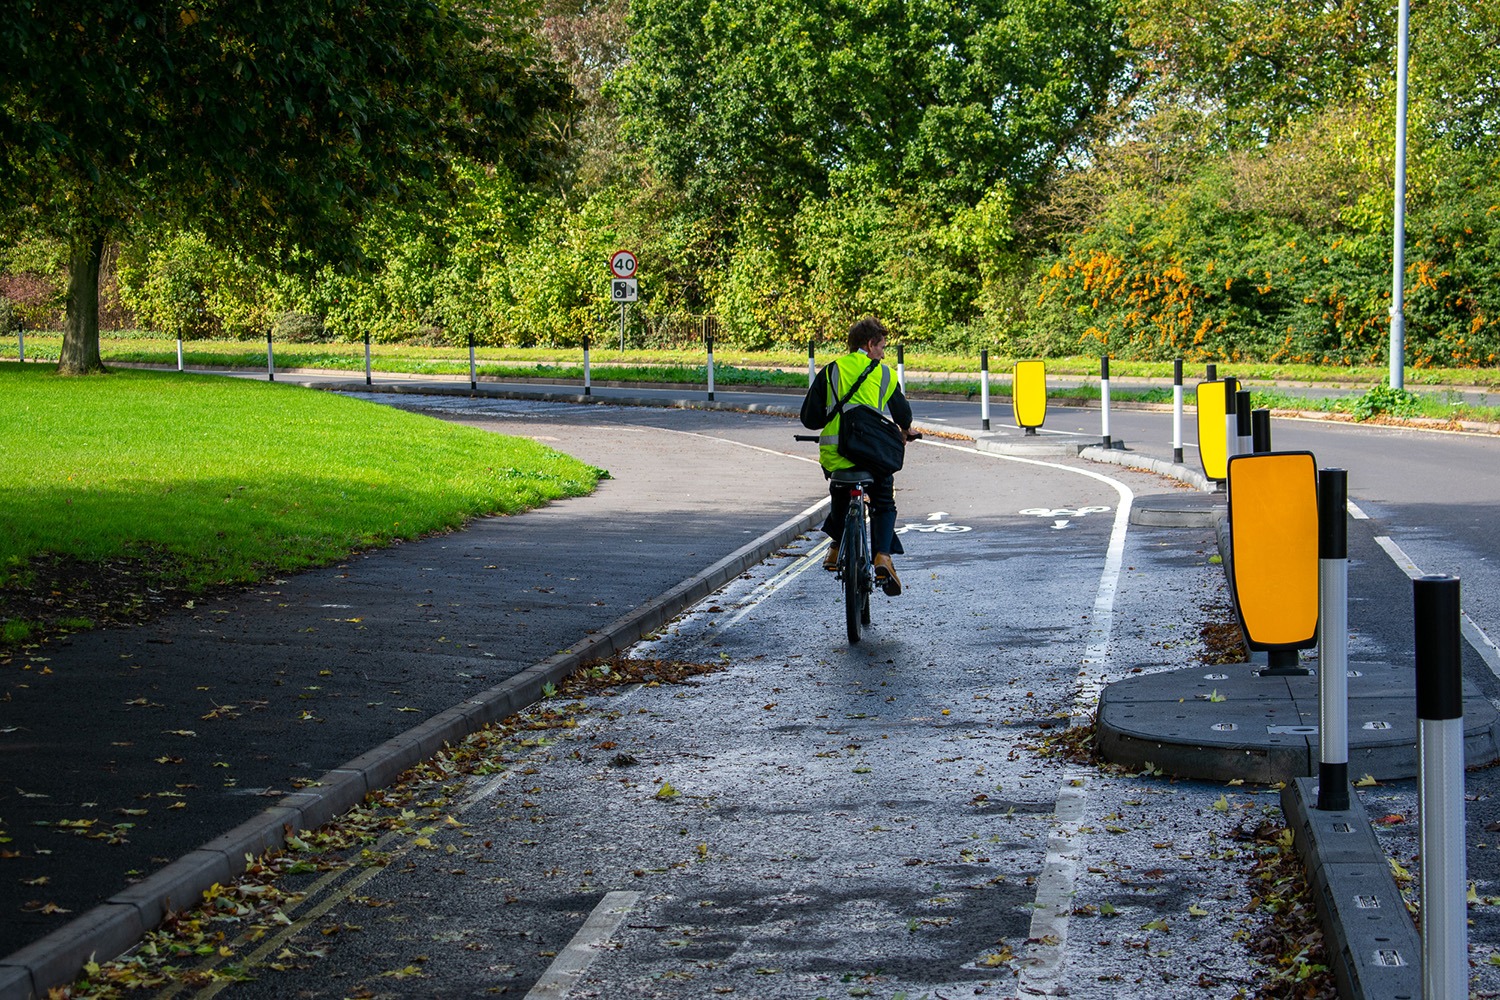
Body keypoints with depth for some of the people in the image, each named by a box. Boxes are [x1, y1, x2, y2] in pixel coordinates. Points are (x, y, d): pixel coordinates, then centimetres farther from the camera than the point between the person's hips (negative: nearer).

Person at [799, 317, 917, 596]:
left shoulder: (830, 371, 8)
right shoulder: (884, 373, 9)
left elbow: (809, 417, 5)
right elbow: (902, 413, 21)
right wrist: (905, 430, 44)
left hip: (833, 451, 1)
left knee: (840, 495, 30)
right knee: (883, 504, 14)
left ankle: (836, 551, 34)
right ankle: (883, 556, -8)